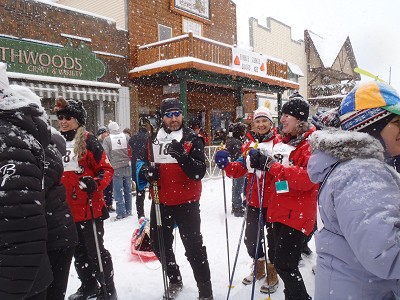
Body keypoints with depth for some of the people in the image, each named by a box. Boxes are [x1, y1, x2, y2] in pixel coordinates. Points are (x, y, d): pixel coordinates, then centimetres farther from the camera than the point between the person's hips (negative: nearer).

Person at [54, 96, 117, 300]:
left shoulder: (88, 141, -11)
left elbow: (106, 169, -11)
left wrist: (95, 183, -28)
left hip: (89, 207, -7)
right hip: (66, 209, 7)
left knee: (95, 251, 4)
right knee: (78, 251, 20)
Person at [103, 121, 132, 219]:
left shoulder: (107, 139, -6)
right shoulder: (126, 137, -2)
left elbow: (105, 154, -7)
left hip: (116, 168, -2)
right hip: (127, 166, 3)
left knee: (118, 191, 5)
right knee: (128, 189, 13)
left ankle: (121, 212, 8)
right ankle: (128, 210, 23)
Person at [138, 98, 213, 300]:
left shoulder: (193, 139, -8)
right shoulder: (153, 139, 4)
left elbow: (199, 173, -17)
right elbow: (142, 164, 12)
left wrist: (183, 156, -33)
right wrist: (146, 171, -11)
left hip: (186, 203, -5)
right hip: (160, 202, 5)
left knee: (194, 248, 3)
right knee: (160, 245, 19)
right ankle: (175, 281, 44)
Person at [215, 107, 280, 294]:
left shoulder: (279, 142, -7)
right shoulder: (249, 144, 5)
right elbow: (239, 169, 2)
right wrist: (226, 164, -16)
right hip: (254, 199, 4)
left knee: (273, 238, 11)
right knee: (250, 238, 14)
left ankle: (272, 274, 34)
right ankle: (259, 268, 40)